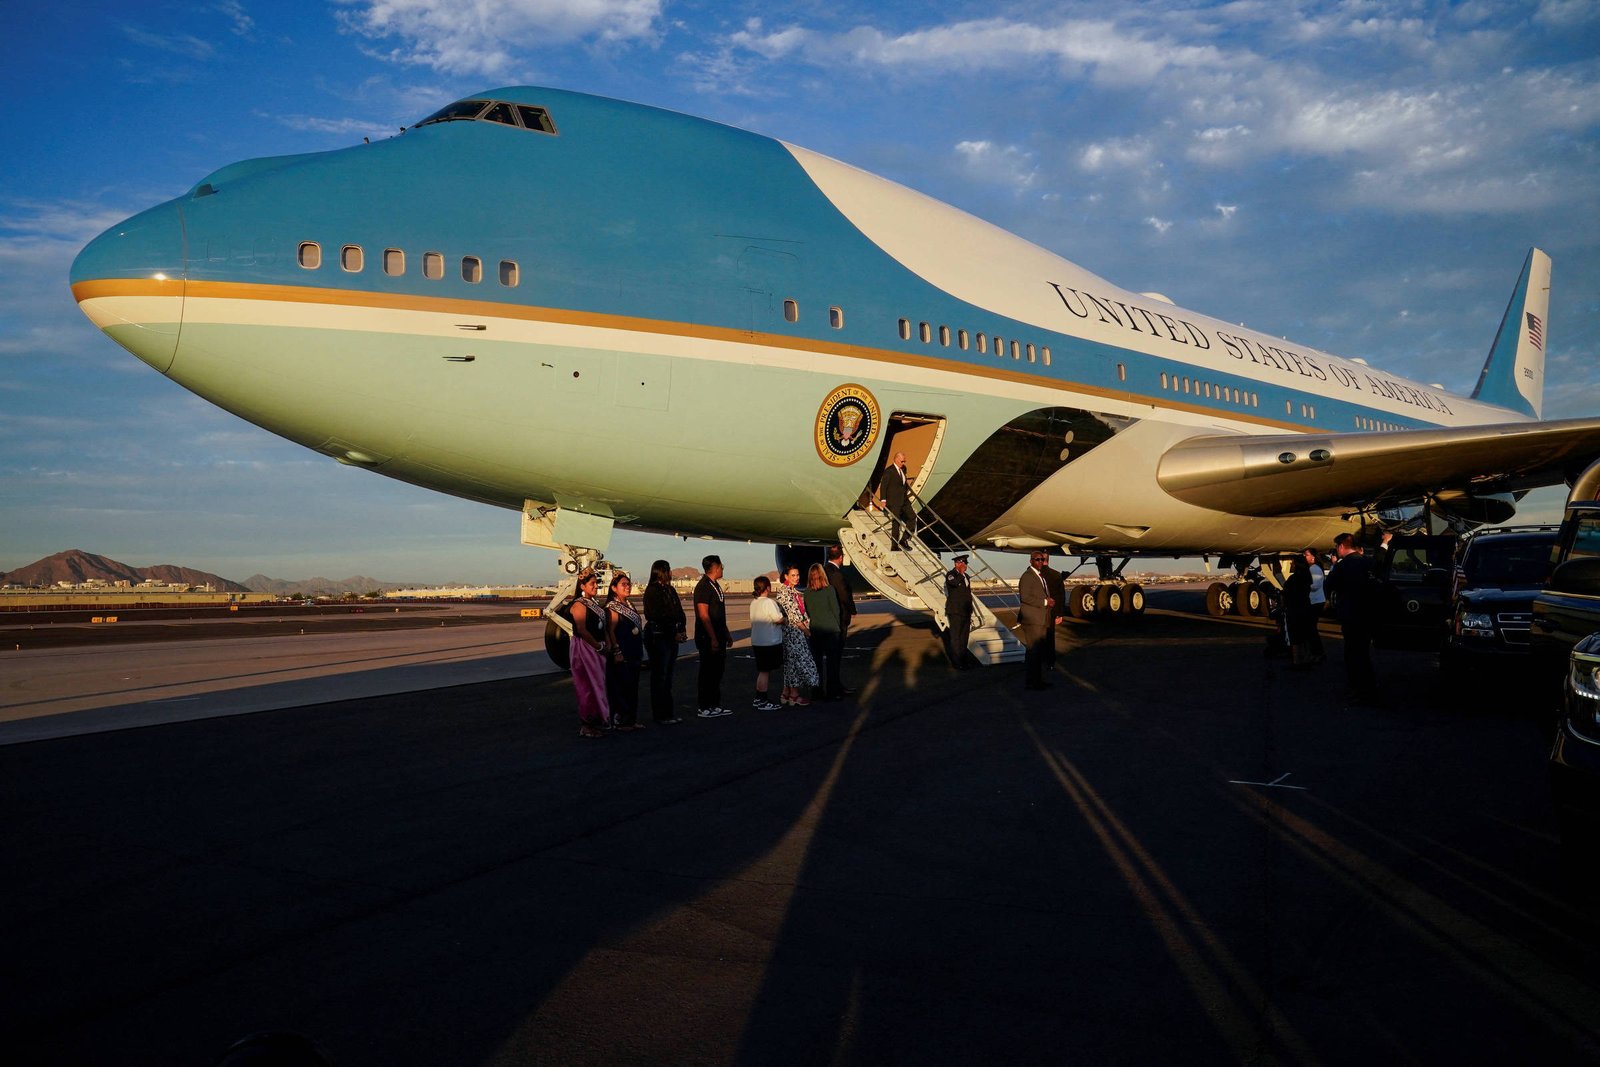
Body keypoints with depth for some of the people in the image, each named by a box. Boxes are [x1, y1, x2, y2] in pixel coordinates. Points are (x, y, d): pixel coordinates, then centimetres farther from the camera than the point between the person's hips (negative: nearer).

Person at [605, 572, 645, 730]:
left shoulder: (629, 605, 16)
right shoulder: (612, 607, -10)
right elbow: (610, 631, -15)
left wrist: (639, 654, 20)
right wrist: (616, 652, -21)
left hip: (633, 655, 9)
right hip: (622, 657, -9)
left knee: (633, 686, 11)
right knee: (621, 687, -5)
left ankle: (632, 719, 18)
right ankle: (618, 721, 2)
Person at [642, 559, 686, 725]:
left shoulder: (670, 590, 15)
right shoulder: (652, 591, -10)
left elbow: (679, 613, 13)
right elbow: (657, 617, -15)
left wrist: (681, 631, -3)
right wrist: (675, 634, -12)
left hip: (671, 638, 8)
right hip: (658, 637, -8)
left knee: (668, 675, 11)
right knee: (659, 676, -2)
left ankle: (668, 713, 17)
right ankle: (660, 715, 3)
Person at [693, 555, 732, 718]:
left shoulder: (715, 585, 16)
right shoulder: (703, 586, -15)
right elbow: (703, 615, -20)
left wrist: (726, 633, 22)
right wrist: (713, 638, -22)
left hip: (718, 636, 10)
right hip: (708, 638, -10)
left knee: (718, 670, 14)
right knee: (708, 673, -4)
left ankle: (715, 705, 22)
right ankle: (705, 709, 3)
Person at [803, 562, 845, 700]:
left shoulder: (806, 592, -2)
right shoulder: (829, 589, -11)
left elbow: (807, 612, 4)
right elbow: (836, 610, -5)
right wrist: (838, 626, 8)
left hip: (814, 631, 3)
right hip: (830, 630, -3)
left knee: (816, 661, 11)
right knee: (831, 661, 3)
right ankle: (831, 692, 4)